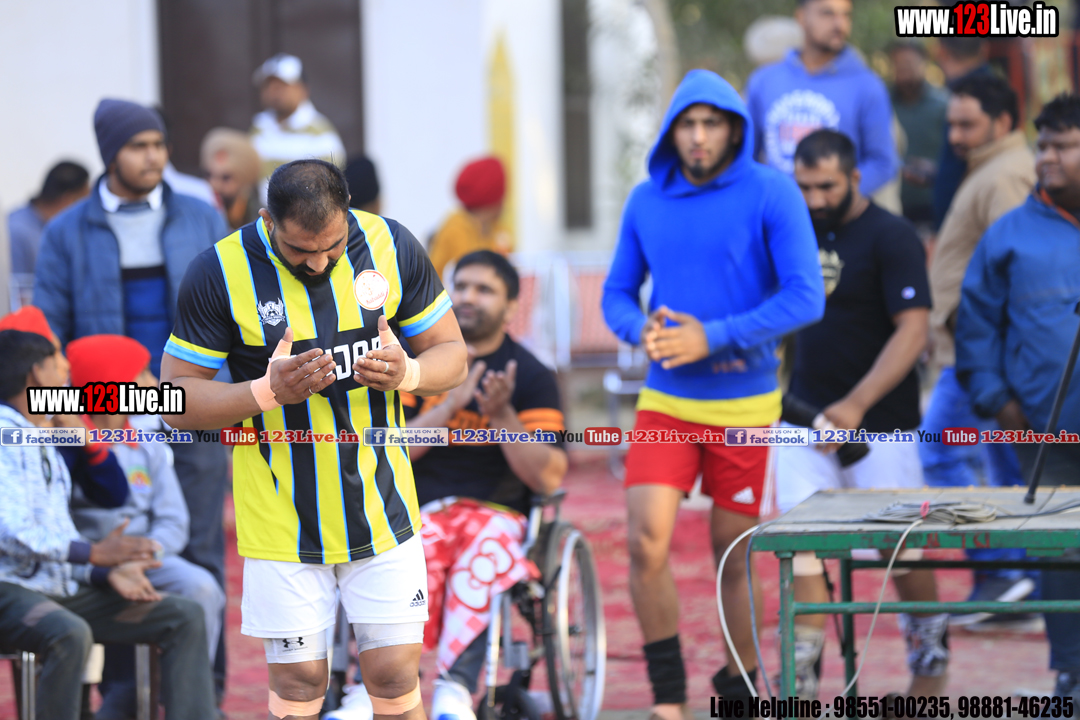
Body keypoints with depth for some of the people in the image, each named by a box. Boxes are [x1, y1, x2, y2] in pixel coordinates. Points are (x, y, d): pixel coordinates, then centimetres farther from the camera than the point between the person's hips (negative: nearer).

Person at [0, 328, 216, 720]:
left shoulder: (43, 447, 22)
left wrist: (108, 572, 1)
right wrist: (94, 554, -20)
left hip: (63, 587, 10)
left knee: (185, 617, 0)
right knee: (69, 634, -40)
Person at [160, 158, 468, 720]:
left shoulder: (392, 246, -5)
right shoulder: (219, 273, -12)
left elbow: (451, 353, 5)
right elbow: (176, 398, -7)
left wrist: (406, 373, -18)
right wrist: (267, 392, -24)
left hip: (380, 503, 2)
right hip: (282, 520, -2)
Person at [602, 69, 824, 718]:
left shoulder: (771, 194, -8)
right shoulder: (648, 200, 5)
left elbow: (806, 297, -13)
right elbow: (618, 293, 13)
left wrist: (712, 336, -19)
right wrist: (643, 330, -11)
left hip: (743, 403, -2)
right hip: (665, 402, 2)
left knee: (735, 555, 5)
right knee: (647, 541, -13)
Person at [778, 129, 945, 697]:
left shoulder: (891, 238, -10)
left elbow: (912, 331, -17)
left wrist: (855, 406, -25)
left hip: (878, 422, -5)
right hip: (804, 416, 5)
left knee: (900, 546, 5)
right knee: (801, 541, -7)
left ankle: (930, 652, 30)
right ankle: (802, 677, -6)